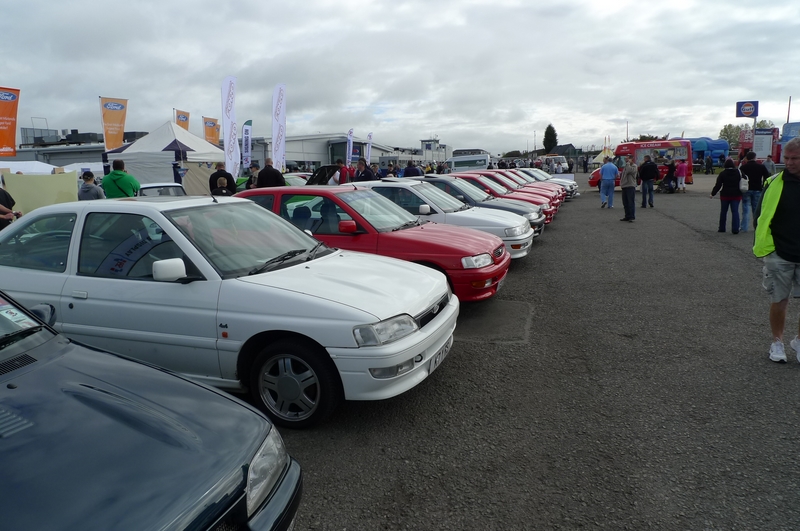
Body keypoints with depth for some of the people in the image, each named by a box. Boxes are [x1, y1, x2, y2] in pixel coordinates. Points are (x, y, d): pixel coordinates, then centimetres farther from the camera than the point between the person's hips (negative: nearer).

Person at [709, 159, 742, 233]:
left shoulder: (722, 174, -6)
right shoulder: (738, 172, -1)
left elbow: (718, 185, -7)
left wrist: (713, 194, 0)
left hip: (725, 195, -1)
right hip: (736, 195, 1)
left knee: (723, 212, 10)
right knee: (735, 211, 1)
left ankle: (722, 228, 17)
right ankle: (735, 229, -4)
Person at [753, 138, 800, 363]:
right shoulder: (775, 183, -4)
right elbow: (761, 217, 1)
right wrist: (763, 245, -5)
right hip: (779, 255, -1)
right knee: (779, 301, 8)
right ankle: (777, 343, 26)